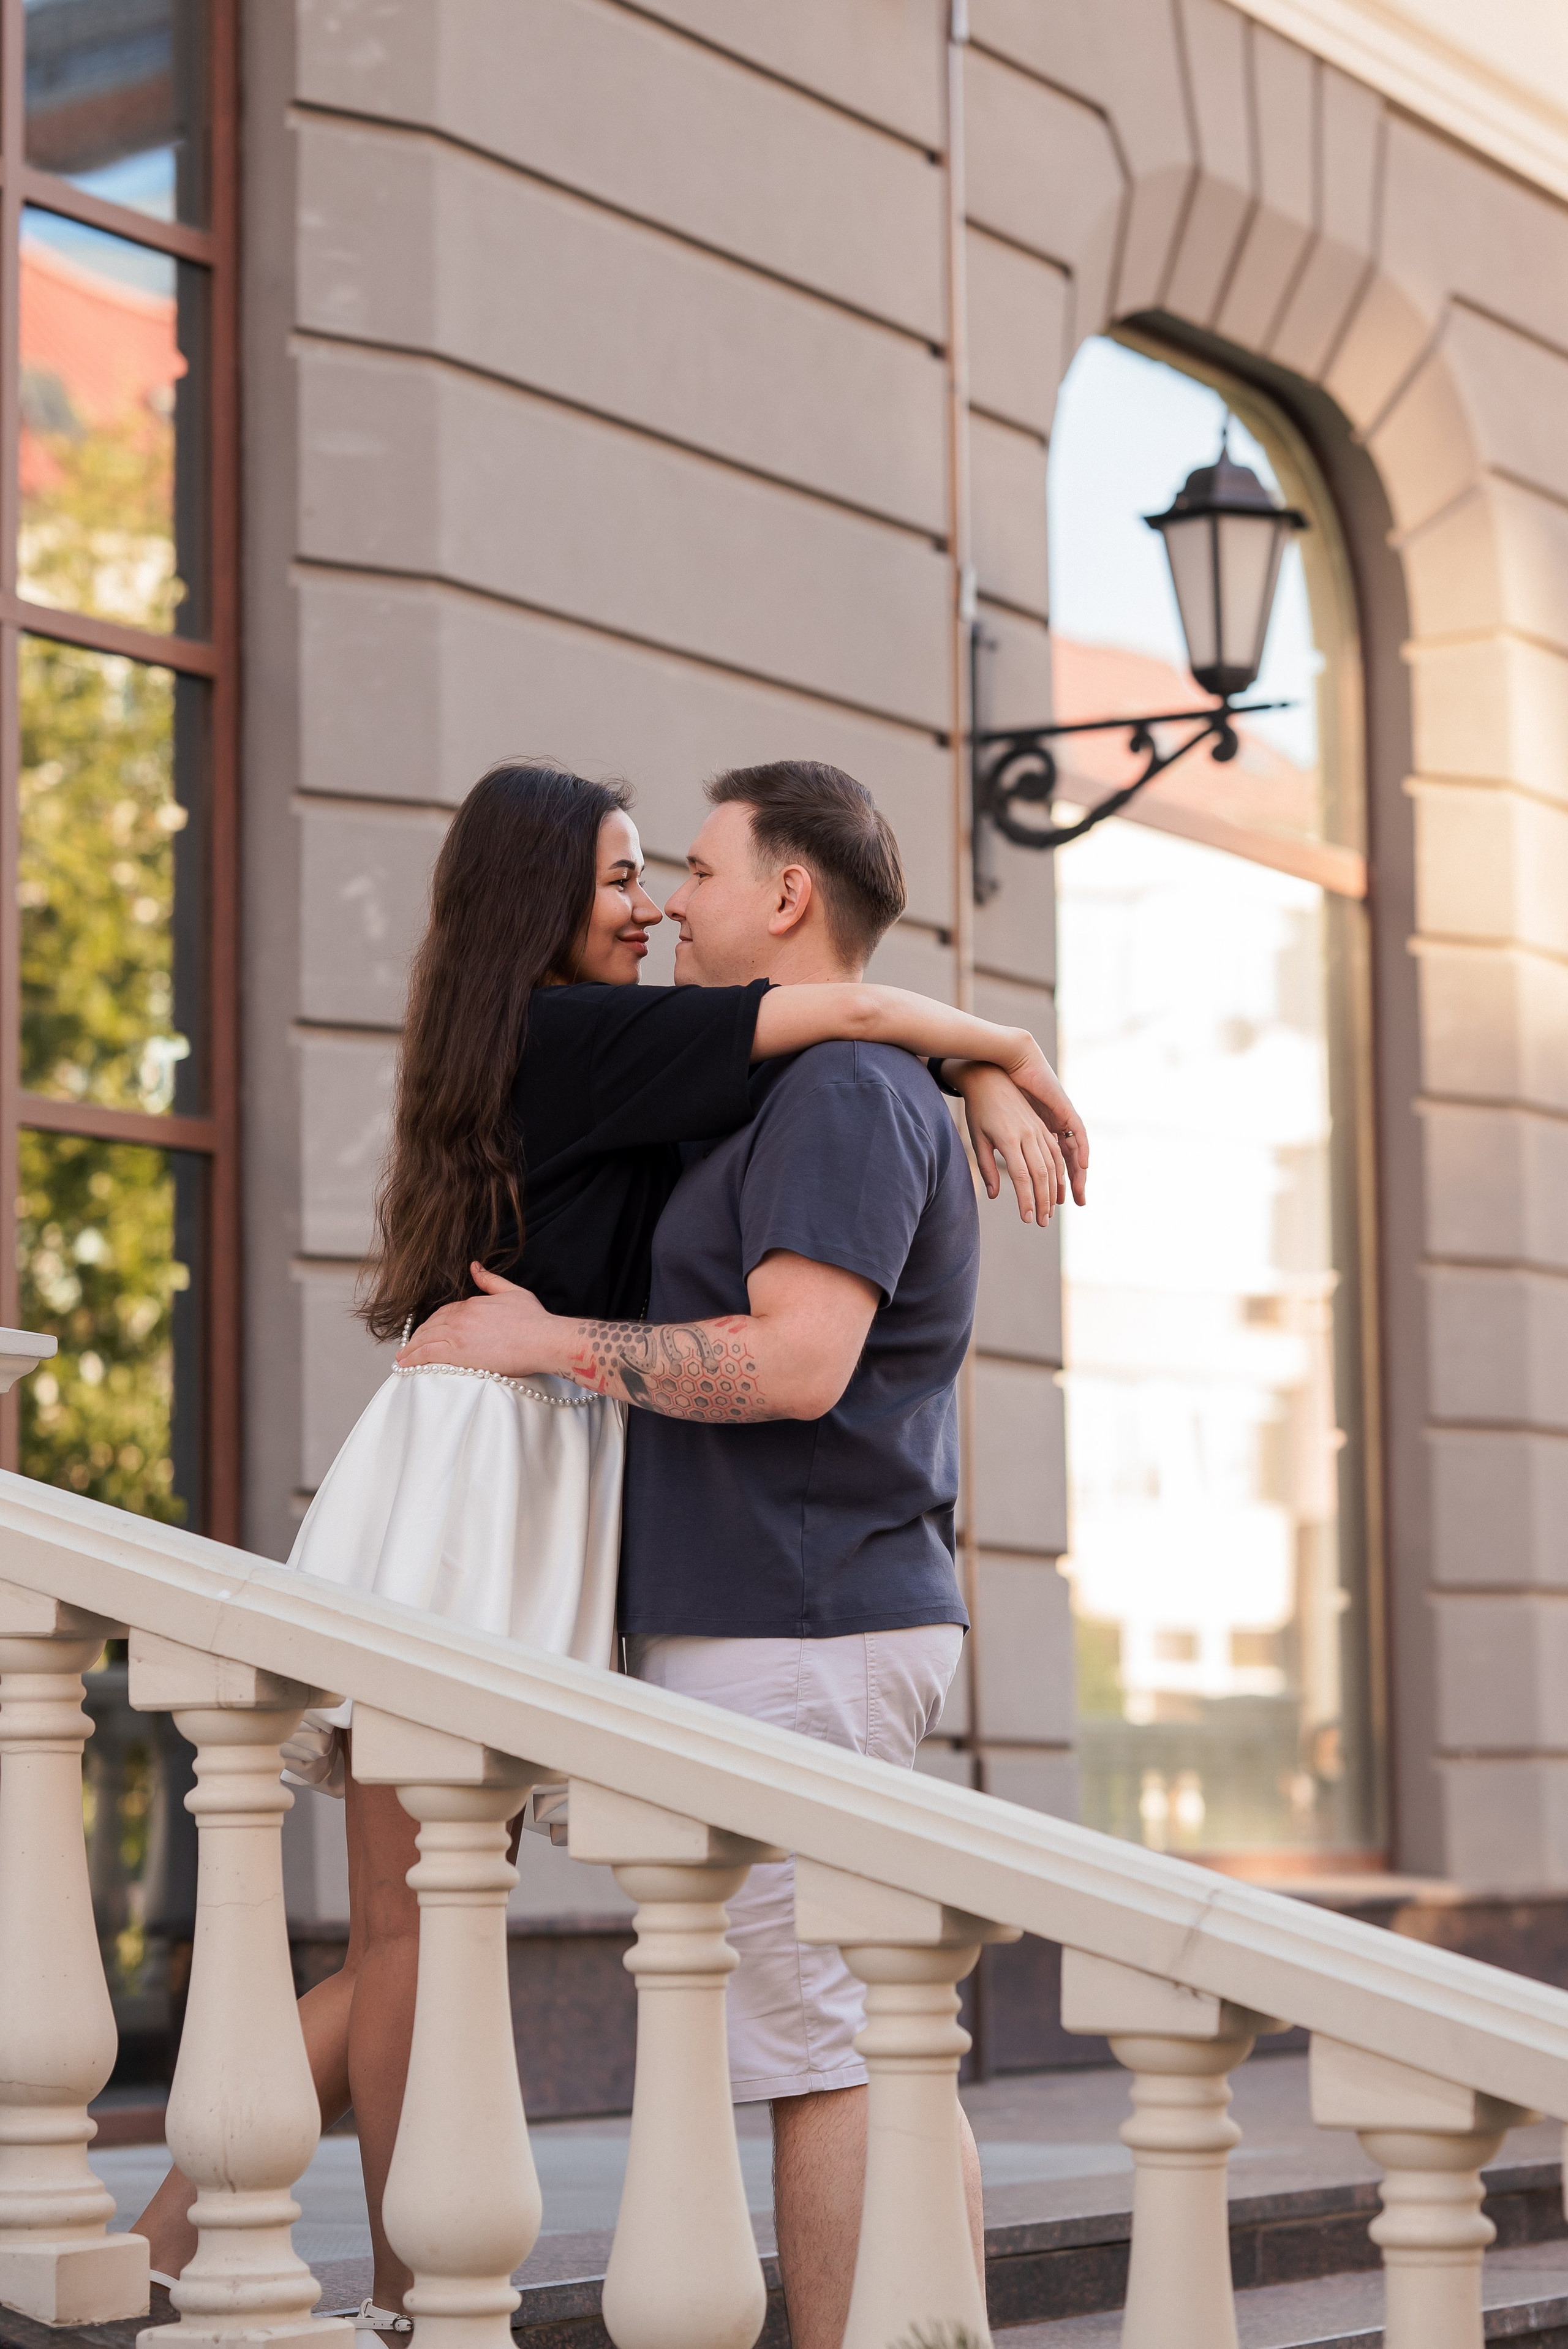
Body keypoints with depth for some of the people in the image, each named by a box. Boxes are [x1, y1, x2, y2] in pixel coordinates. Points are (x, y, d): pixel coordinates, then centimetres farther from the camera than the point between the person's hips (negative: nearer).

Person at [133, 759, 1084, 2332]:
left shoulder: (547, 1056, 21)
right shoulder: (575, 1036, -7)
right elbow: (854, 1011, -12)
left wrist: (983, 1080, 5)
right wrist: (1014, 1050, 4)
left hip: (511, 1491, 10)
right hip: (480, 1466, -10)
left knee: (414, 1944, 9)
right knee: (415, 1939, -2)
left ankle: (174, 2235, 12)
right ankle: (409, 2302, 4)